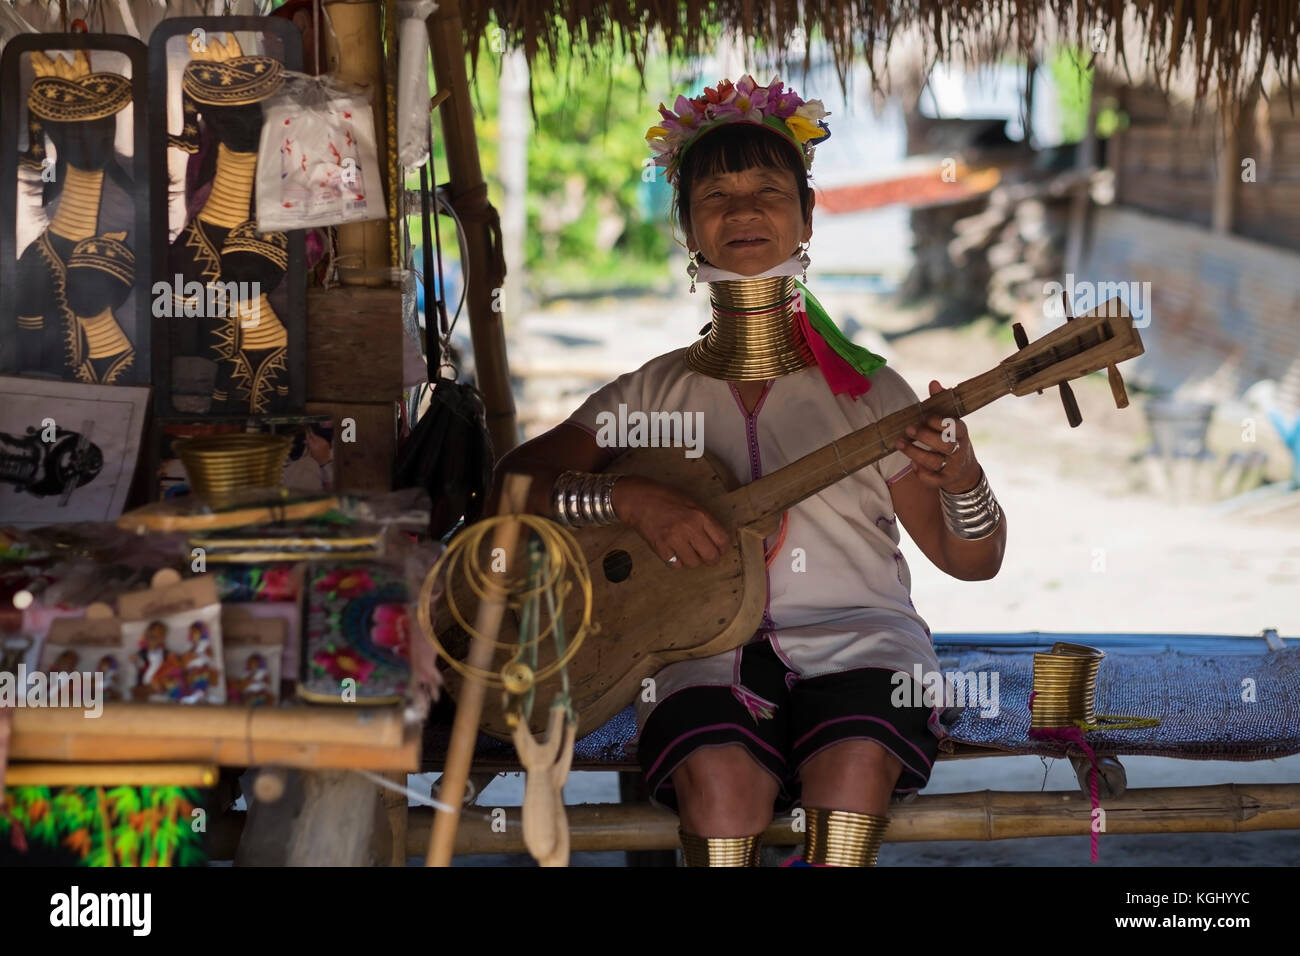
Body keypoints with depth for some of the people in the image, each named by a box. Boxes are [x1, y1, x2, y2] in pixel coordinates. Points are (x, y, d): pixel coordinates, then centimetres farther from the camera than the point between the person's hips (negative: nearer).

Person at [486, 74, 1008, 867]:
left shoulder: (863, 389, 10)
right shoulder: (656, 394, 13)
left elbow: (973, 563, 10)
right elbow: (509, 485, 5)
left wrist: (961, 481, -14)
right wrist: (632, 498, -12)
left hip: (855, 640, 0)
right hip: (708, 646, 0)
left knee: (855, 763, -34)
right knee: (720, 777, -34)